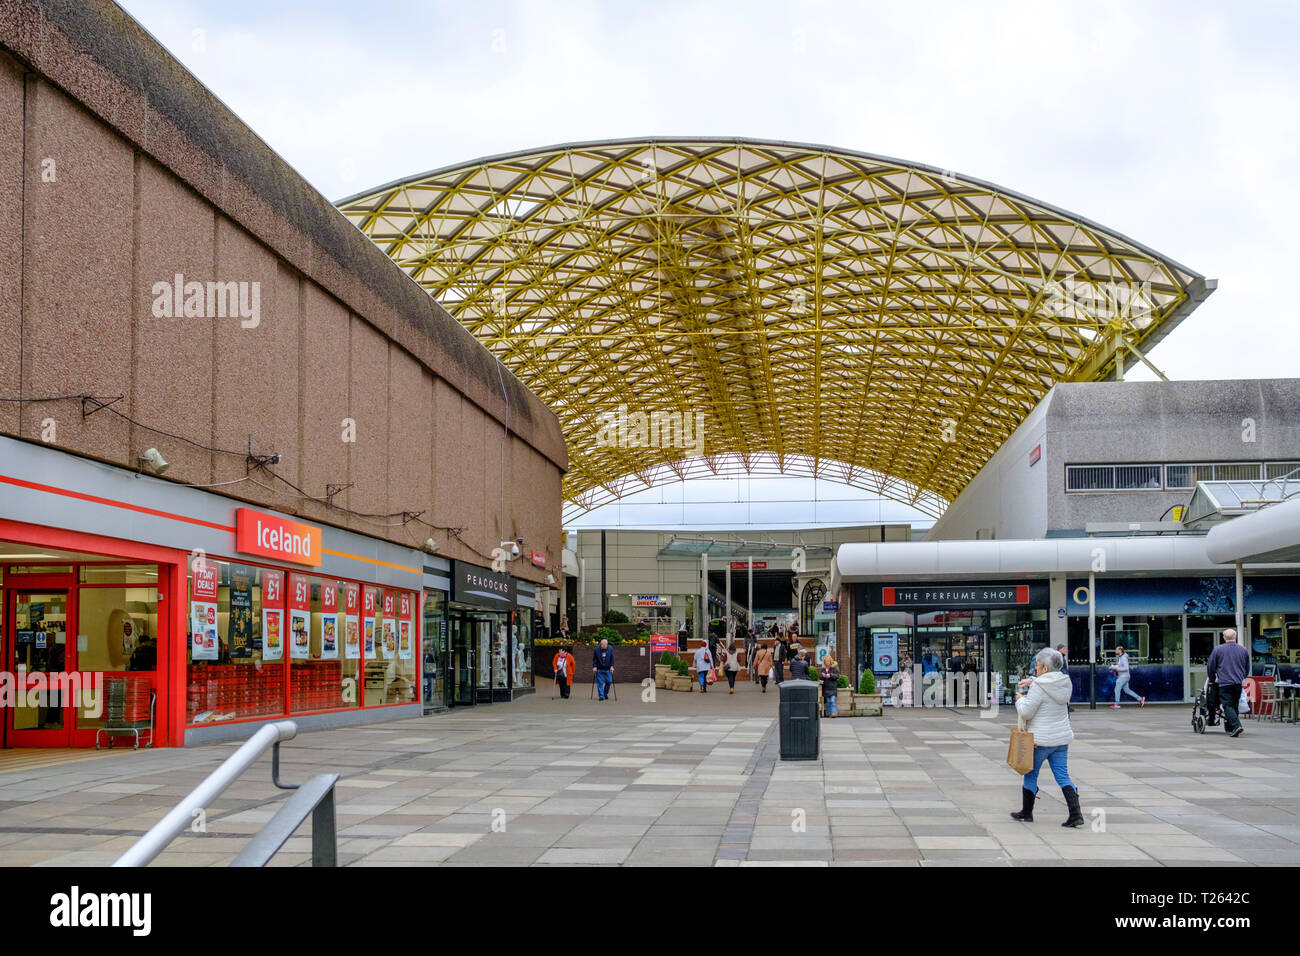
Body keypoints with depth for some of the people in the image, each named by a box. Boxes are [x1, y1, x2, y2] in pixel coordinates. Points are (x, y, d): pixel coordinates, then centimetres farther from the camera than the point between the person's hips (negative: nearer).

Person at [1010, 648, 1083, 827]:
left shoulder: (1039, 687, -19)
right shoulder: (1064, 683, 4)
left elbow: (1026, 713, -17)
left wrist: (1020, 700, 1)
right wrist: (1033, 681, 21)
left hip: (1040, 739, -6)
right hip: (1062, 738, 6)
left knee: (1030, 774, 11)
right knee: (1062, 776, 6)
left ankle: (1027, 813, 22)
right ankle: (1075, 813, -6)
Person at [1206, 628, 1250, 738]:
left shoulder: (1217, 650, -1)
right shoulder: (1244, 650, 10)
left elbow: (1210, 667, 5)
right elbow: (1247, 668, 22)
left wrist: (1212, 680, 21)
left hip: (1224, 683, -4)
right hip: (1238, 683, 4)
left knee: (1228, 706, -6)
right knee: (1235, 705, 13)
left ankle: (1236, 726, -23)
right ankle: (1230, 728, 17)